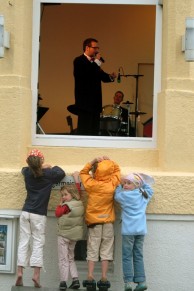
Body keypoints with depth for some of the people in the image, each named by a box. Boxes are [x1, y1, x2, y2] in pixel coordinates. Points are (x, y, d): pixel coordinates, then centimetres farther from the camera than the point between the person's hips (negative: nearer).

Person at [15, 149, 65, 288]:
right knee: (38, 243, -2)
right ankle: (36, 274, -11)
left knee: (24, 242, 3)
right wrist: (51, 167, 24)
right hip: (39, 214, -3)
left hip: (26, 212, 3)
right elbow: (62, 173, 11)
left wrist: (38, 167, 24)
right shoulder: (48, 174, -6)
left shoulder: (27, 173, 4)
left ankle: (20, 272, -7)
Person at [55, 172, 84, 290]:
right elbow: (77, 190, 15)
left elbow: (58, 213, -11)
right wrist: (76, 178, 22)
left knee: (63, 259, -1)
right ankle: (75, 279, 8)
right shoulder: (79, 203, 2)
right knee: (70, 258, 18)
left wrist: (60, 203, -3)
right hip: (74, 235, 7)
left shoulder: (67, 206, -19)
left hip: (64, 235, -7)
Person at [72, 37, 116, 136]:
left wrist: (110, 77, -5)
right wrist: (97, 62, -14)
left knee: (94, 130, 7)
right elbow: (88, 74, -23)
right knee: (84, 131, -8)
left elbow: (102, 76, 15)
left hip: (95, 102, 8)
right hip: (85, 102, -8)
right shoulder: (79, 61, -7)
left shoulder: (93, 62, 17)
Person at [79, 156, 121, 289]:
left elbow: (83, 172, 8)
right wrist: (109, 161, -3)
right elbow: (117, 169, 9)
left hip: (93, 221, 0)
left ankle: (90, 277, 2)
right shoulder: (112, 184, -9)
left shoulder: (91, 184, -11)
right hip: (108, 221, 0)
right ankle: (104, 278, 4)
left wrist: (92, 162, -4)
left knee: (92, 249, 6)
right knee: (106, 249, 5)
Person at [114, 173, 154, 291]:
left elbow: (117, 195, 14)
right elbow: (149, 189, 31)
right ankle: (141, 281, 6)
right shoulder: (145, 195, 11)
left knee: (127, 256, -1)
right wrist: (143, 182, 23)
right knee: (138, 256, 10)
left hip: (128, 230, -5)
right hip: (141, 230, 5)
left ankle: (128, 281, -6)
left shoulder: (124, 195, -3)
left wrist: (120, 185, 21)